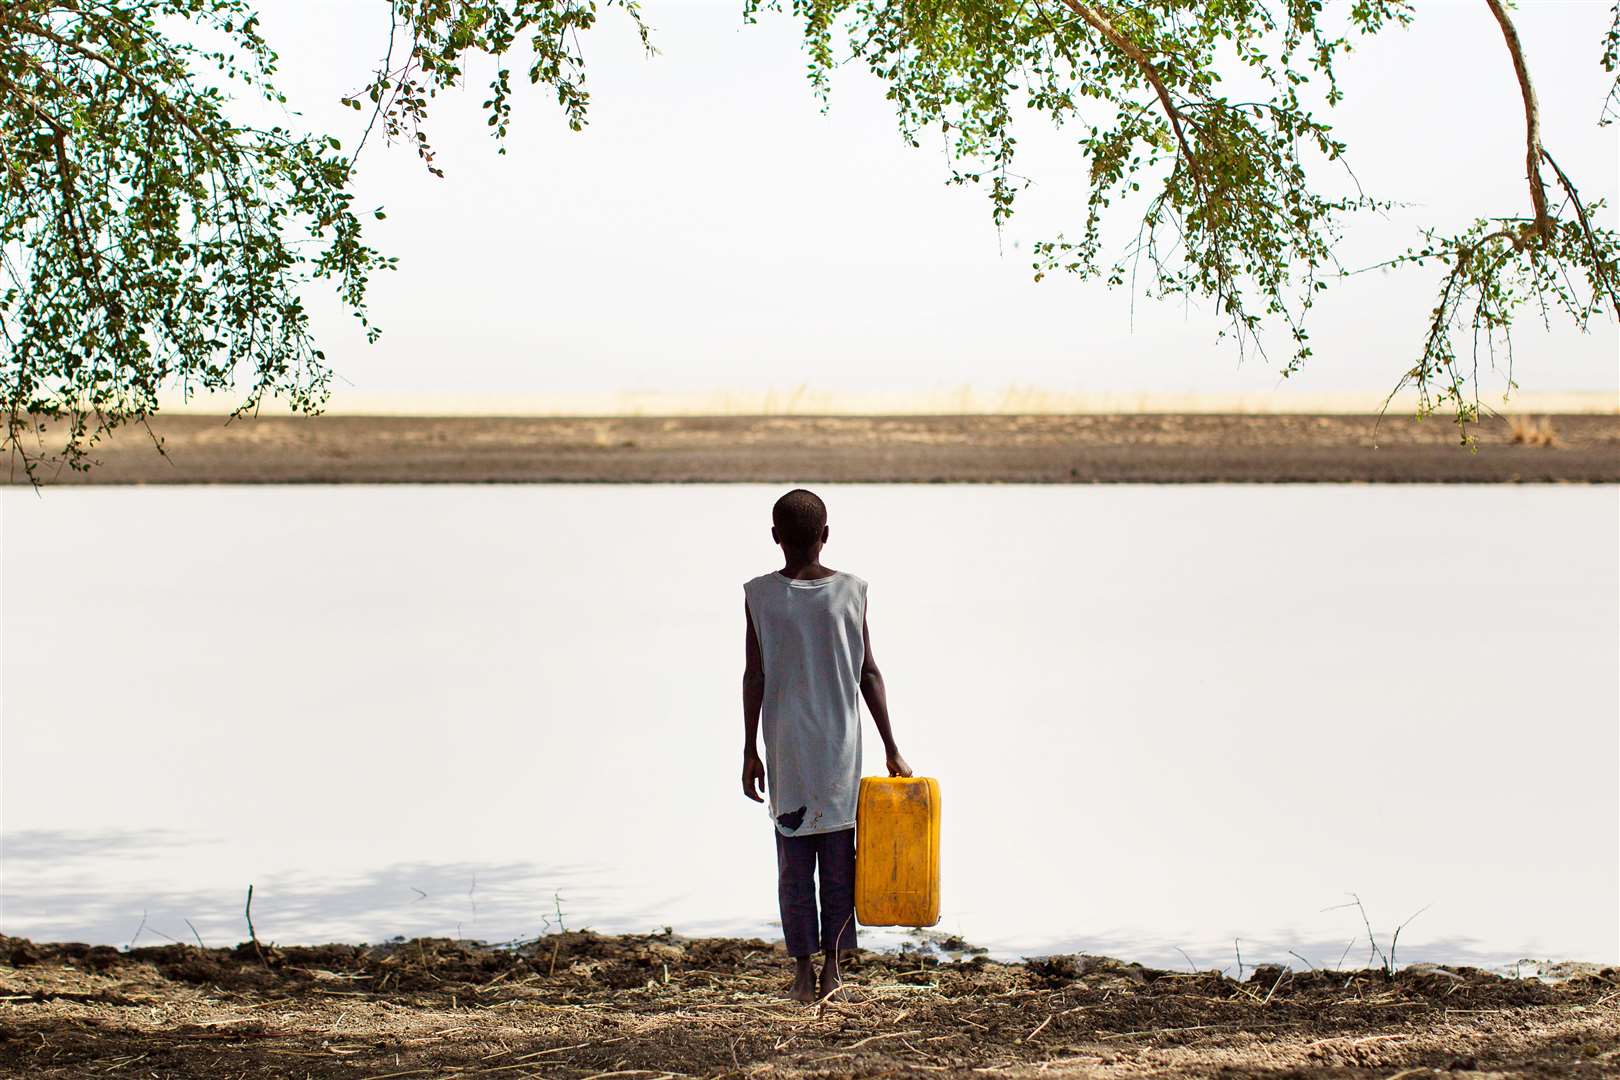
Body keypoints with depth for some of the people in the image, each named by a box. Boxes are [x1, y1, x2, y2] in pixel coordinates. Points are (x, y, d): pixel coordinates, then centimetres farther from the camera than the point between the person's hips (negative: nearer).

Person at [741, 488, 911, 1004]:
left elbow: (754, 677, -6)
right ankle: (832, 964, 3)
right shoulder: (852, 591, -1)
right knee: (838, 858, 7)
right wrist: (891, 749, 4)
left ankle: (803, 970, 5)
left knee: (794, 861, 4)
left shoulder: (760, 595, -5)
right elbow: (869, 675, 0)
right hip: (842, 746, 1)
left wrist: (750, 750, 0)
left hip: (787, 747, -1)